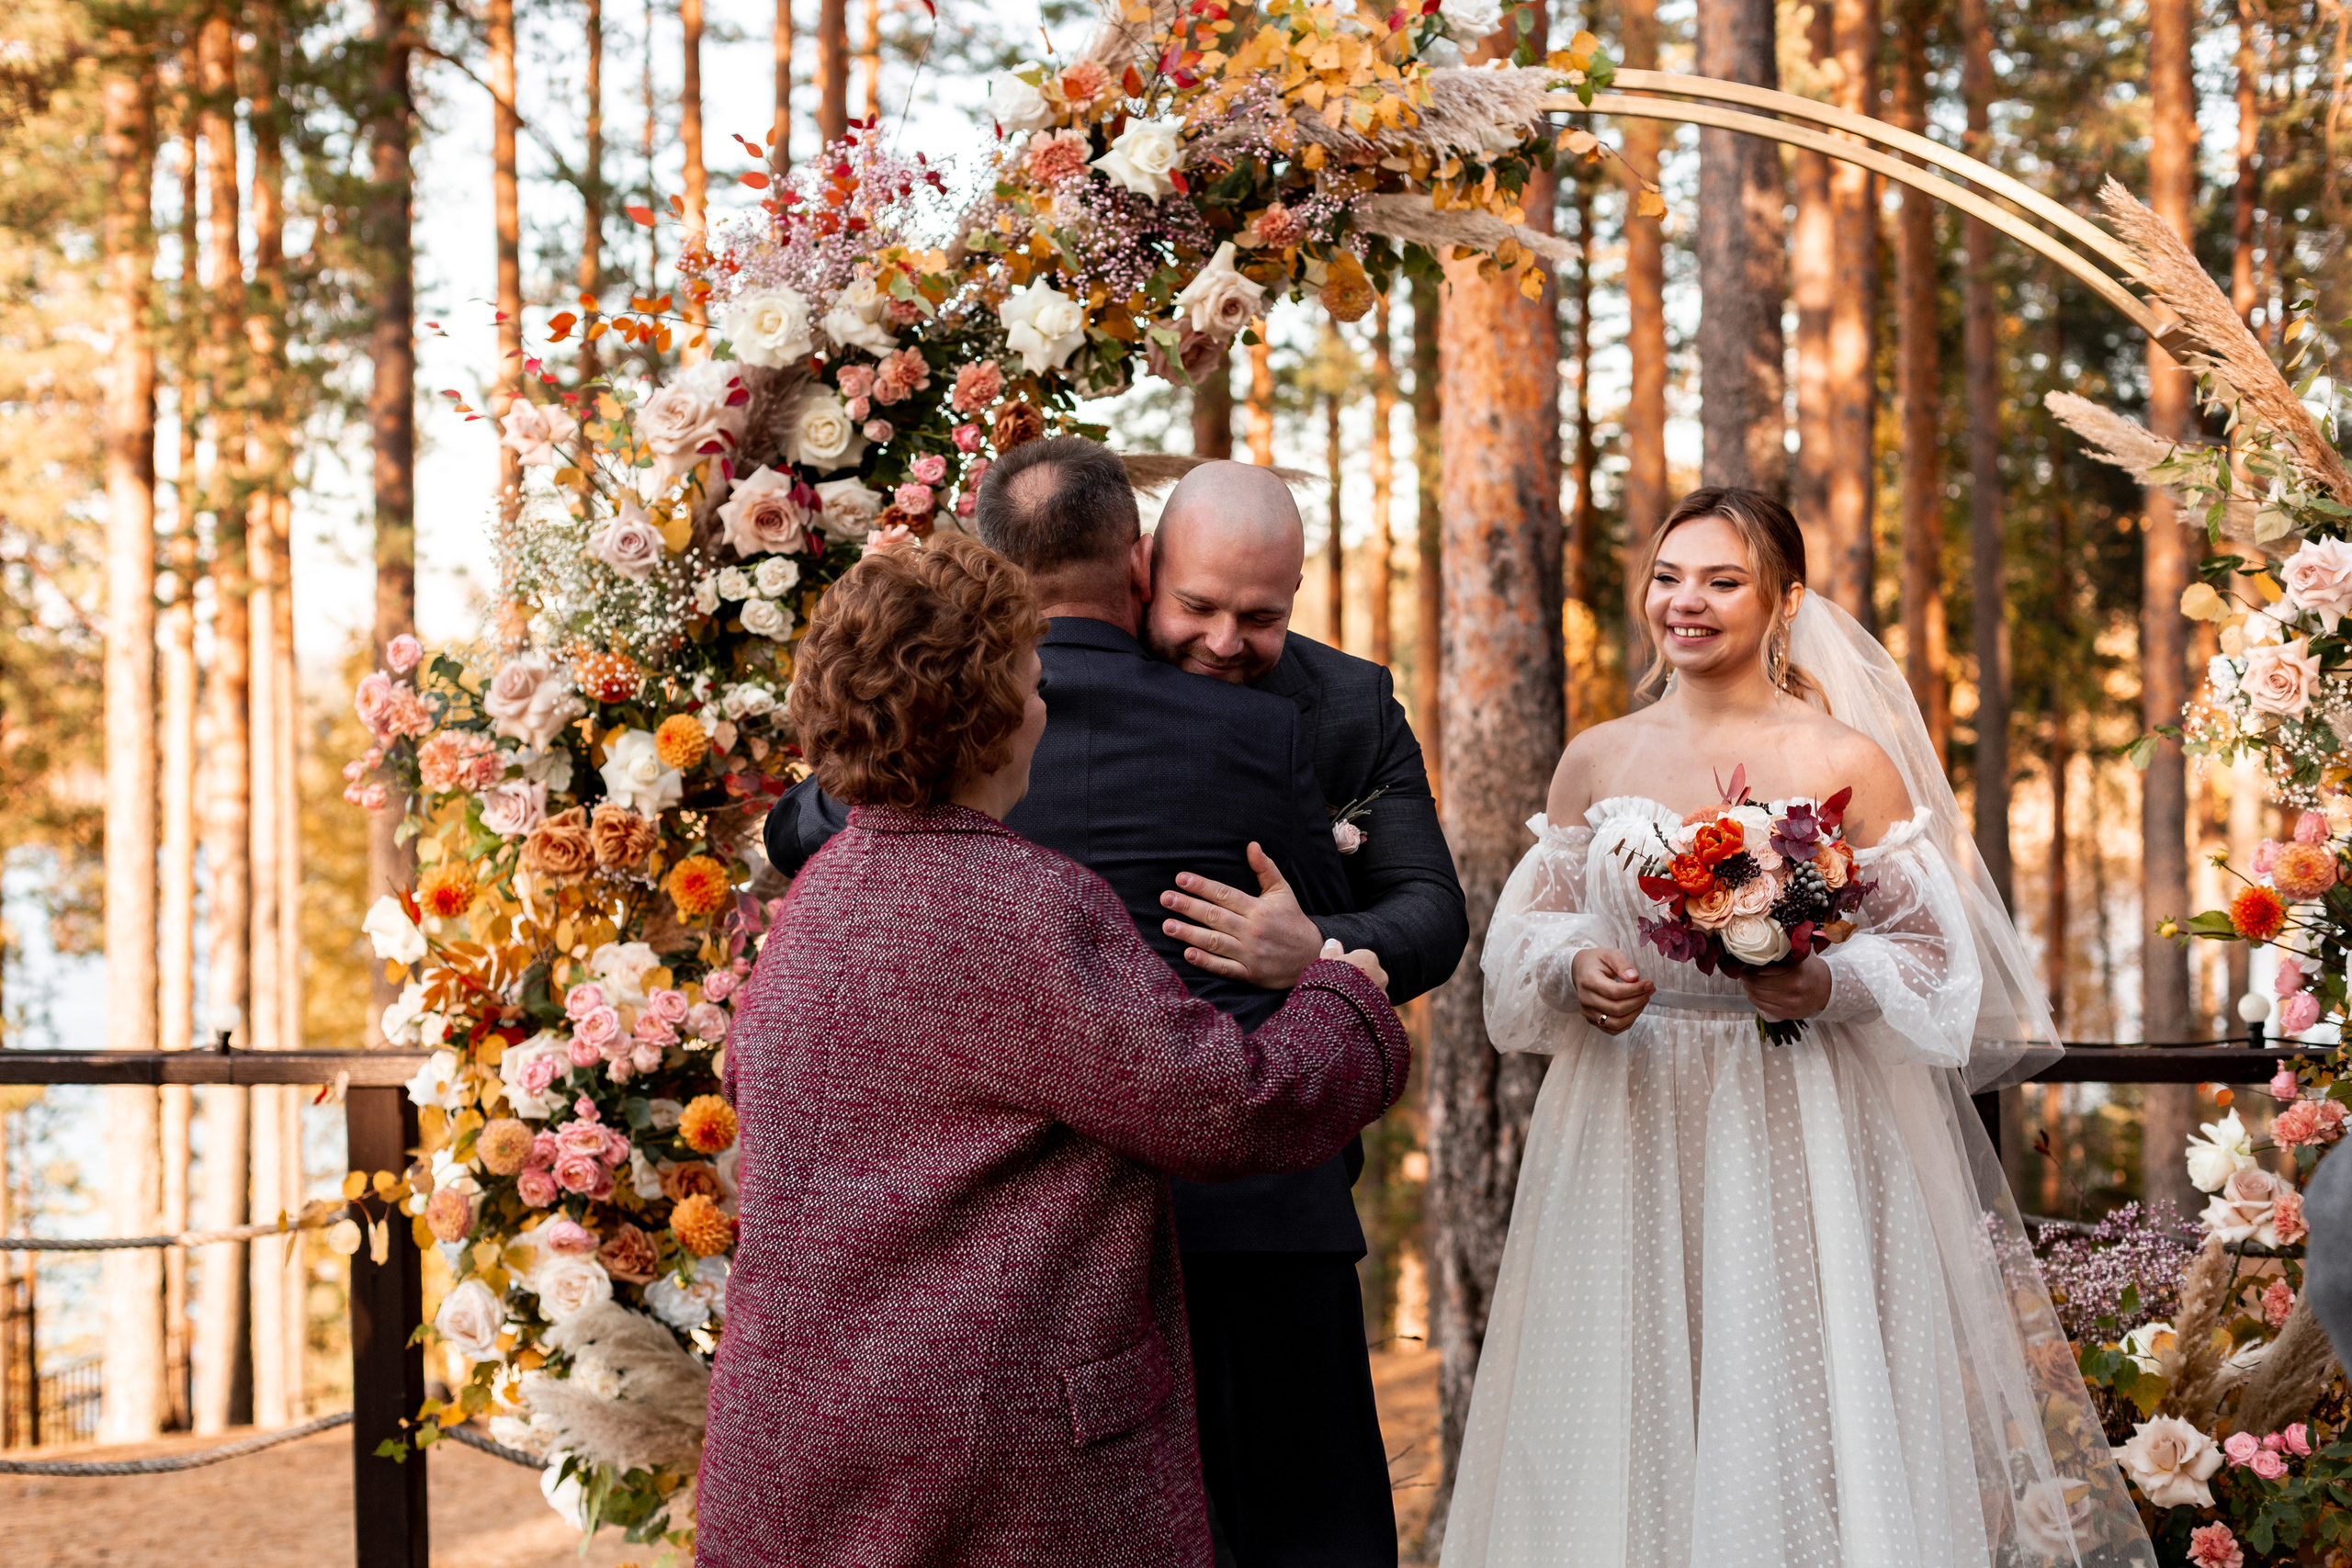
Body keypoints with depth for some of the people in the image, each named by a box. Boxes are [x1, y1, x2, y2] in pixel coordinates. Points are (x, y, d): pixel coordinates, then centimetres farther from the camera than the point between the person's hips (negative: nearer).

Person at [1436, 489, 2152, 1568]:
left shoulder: (1849, 763, -1)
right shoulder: (1594, 761, 9)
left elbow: (1933, 952, 0)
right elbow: (1526, 927, 13)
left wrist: (1829, 986, -19)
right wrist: (1575, 970, -9)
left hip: (1801, 1137, -3)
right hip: (1630, 1130, 3)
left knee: (1804, 1416, -4)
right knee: (1627, 1425, 4)